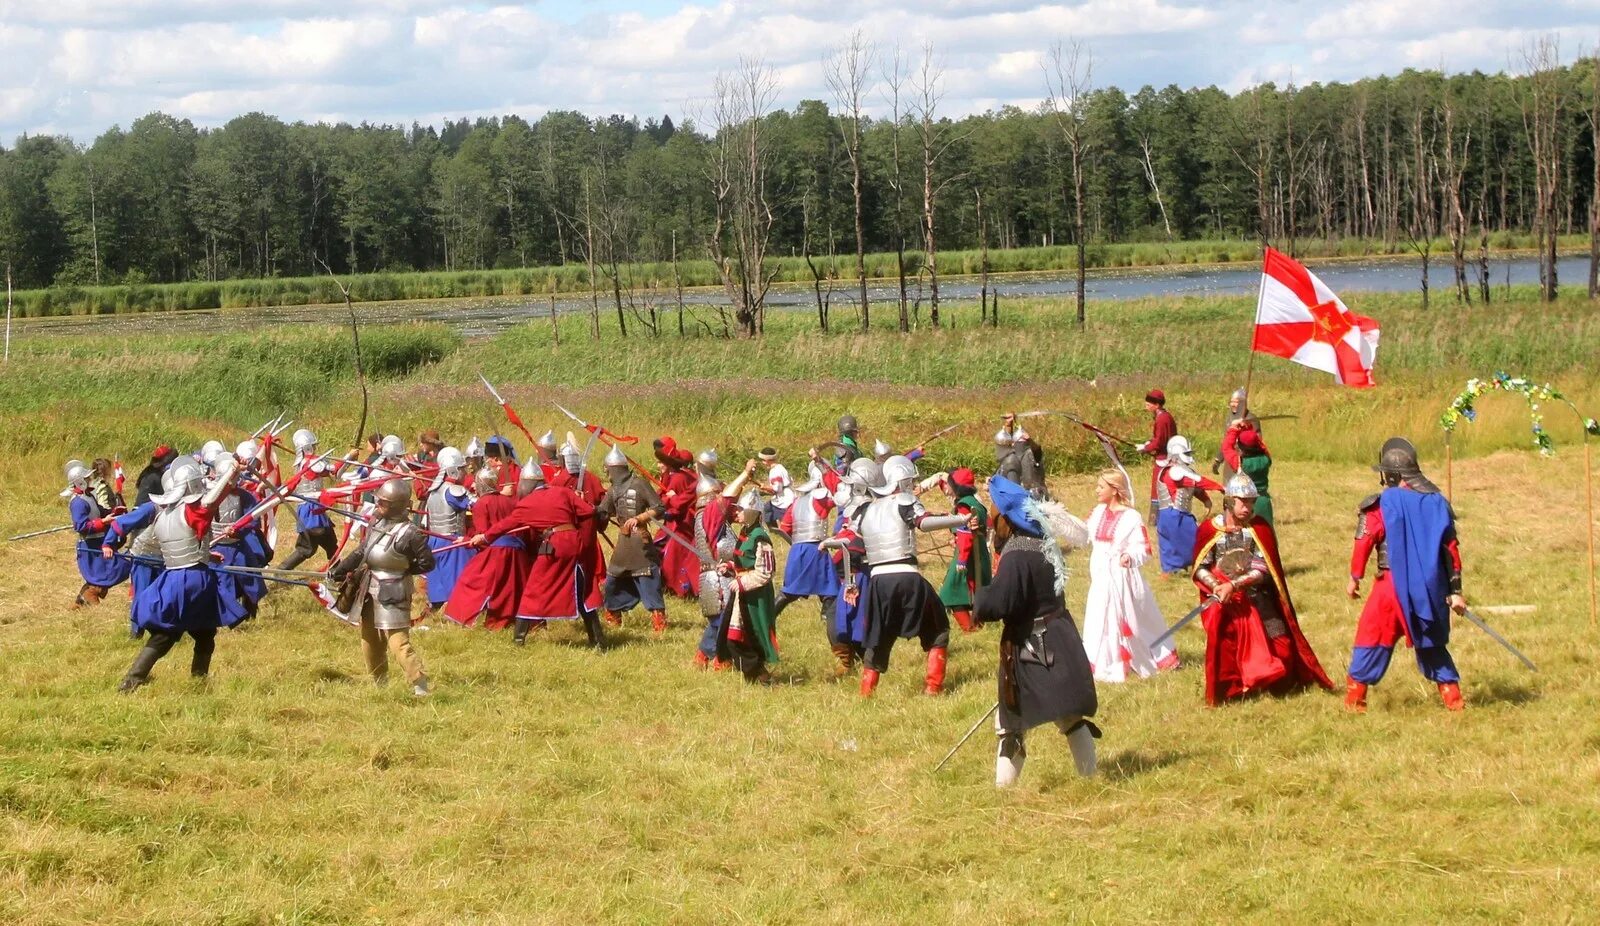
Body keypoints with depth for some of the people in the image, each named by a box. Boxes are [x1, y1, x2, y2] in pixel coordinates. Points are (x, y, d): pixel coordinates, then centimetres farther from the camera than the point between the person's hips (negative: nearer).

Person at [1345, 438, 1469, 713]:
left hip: (1393, 584, -4)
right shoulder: (1437, 502, 6)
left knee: (1373, 638, 5)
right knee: (1432, 643, 17)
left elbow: (1364, 543, -9)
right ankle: (1452, 697, 14)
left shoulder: (1380, 505, -8)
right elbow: (1452, 548, 6)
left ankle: (1355, 697, 5)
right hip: (1431, 587, 4)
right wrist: (1455, 590, 10)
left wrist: (1355, 577, 4)